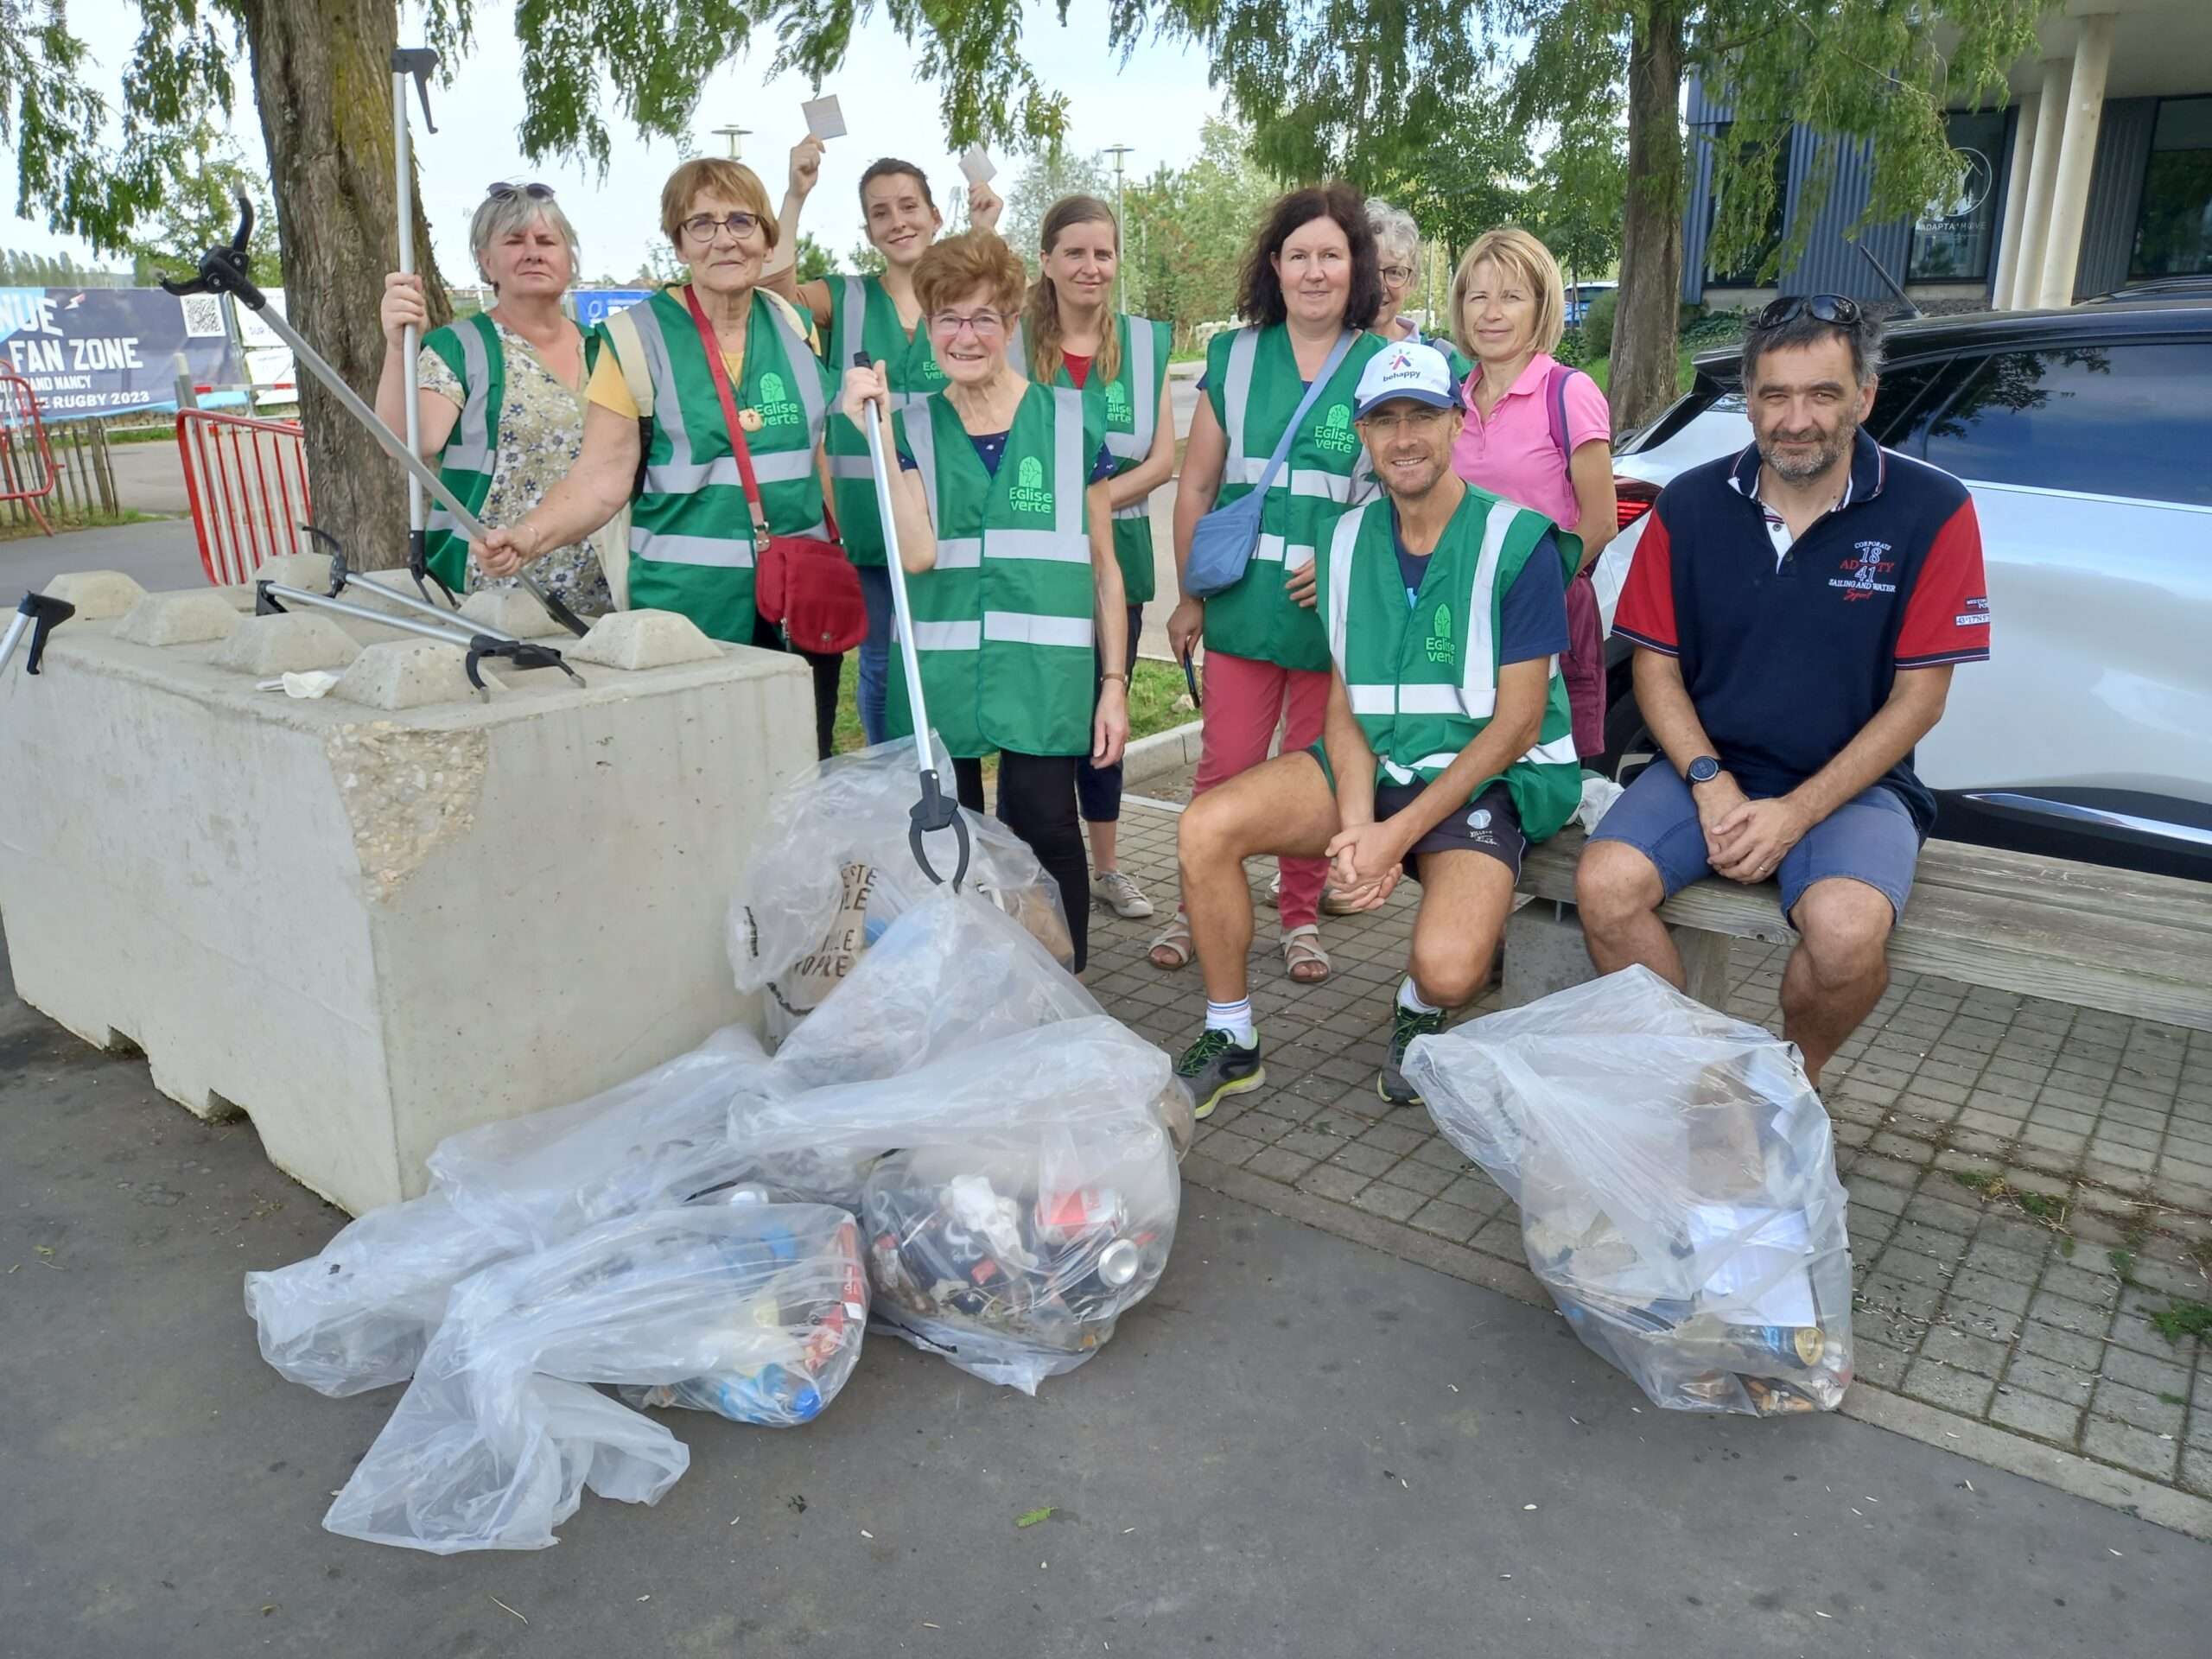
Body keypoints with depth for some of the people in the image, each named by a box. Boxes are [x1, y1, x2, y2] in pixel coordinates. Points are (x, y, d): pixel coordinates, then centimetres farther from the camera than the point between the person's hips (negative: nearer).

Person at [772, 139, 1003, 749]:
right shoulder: (846, 299, 7)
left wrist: (985, 235, -23)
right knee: (880, 660, 9)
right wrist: (796, 195, -20)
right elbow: (776, 288, -13)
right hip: (868, 517, 1)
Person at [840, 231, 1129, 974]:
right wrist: (878, 433, -9)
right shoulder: (912, 427, 9)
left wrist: (1115, 682, 4)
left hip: (1044, 671, -2)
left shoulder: (1072, 420, 6)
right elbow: (916, 552, -6)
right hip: (938, 675, 2)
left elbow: (1104, 567, 8)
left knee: (1043, 828, -8)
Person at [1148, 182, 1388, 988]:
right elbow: (1196, 486, 11)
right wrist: (1189, 596, 8)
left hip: (1335, 611, -1)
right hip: (1242, 606, 1)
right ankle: (1198, 911, 19)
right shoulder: (1234, 356, 9)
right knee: (1224, 768, 3)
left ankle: (1301, 919, 23)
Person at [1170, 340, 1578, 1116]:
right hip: (1371, 766, 5)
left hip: (1481, 781, -4)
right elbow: (1343, 706, 4)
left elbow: (1516, 725, -11)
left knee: (1448, 968, -30)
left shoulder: (1517, 541, -9)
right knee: (1206, 828, -19)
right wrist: (1355, 822, -15)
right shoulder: (1348, 540, 6)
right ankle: (1230, 1041, 0)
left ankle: (1416, 1010, 11)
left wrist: (1398, 834, -17)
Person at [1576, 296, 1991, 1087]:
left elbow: (1919, 697, -6)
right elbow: (1657, 667, 3)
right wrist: (1710, 785, -12)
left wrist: (1797, 812, -15)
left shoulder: (1930, 512, -6)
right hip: (1707, 766, 2)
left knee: (1846, 931, -32)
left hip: (1848, 783, -2)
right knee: (1605, 886, -26)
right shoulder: (1690, 505, 1)